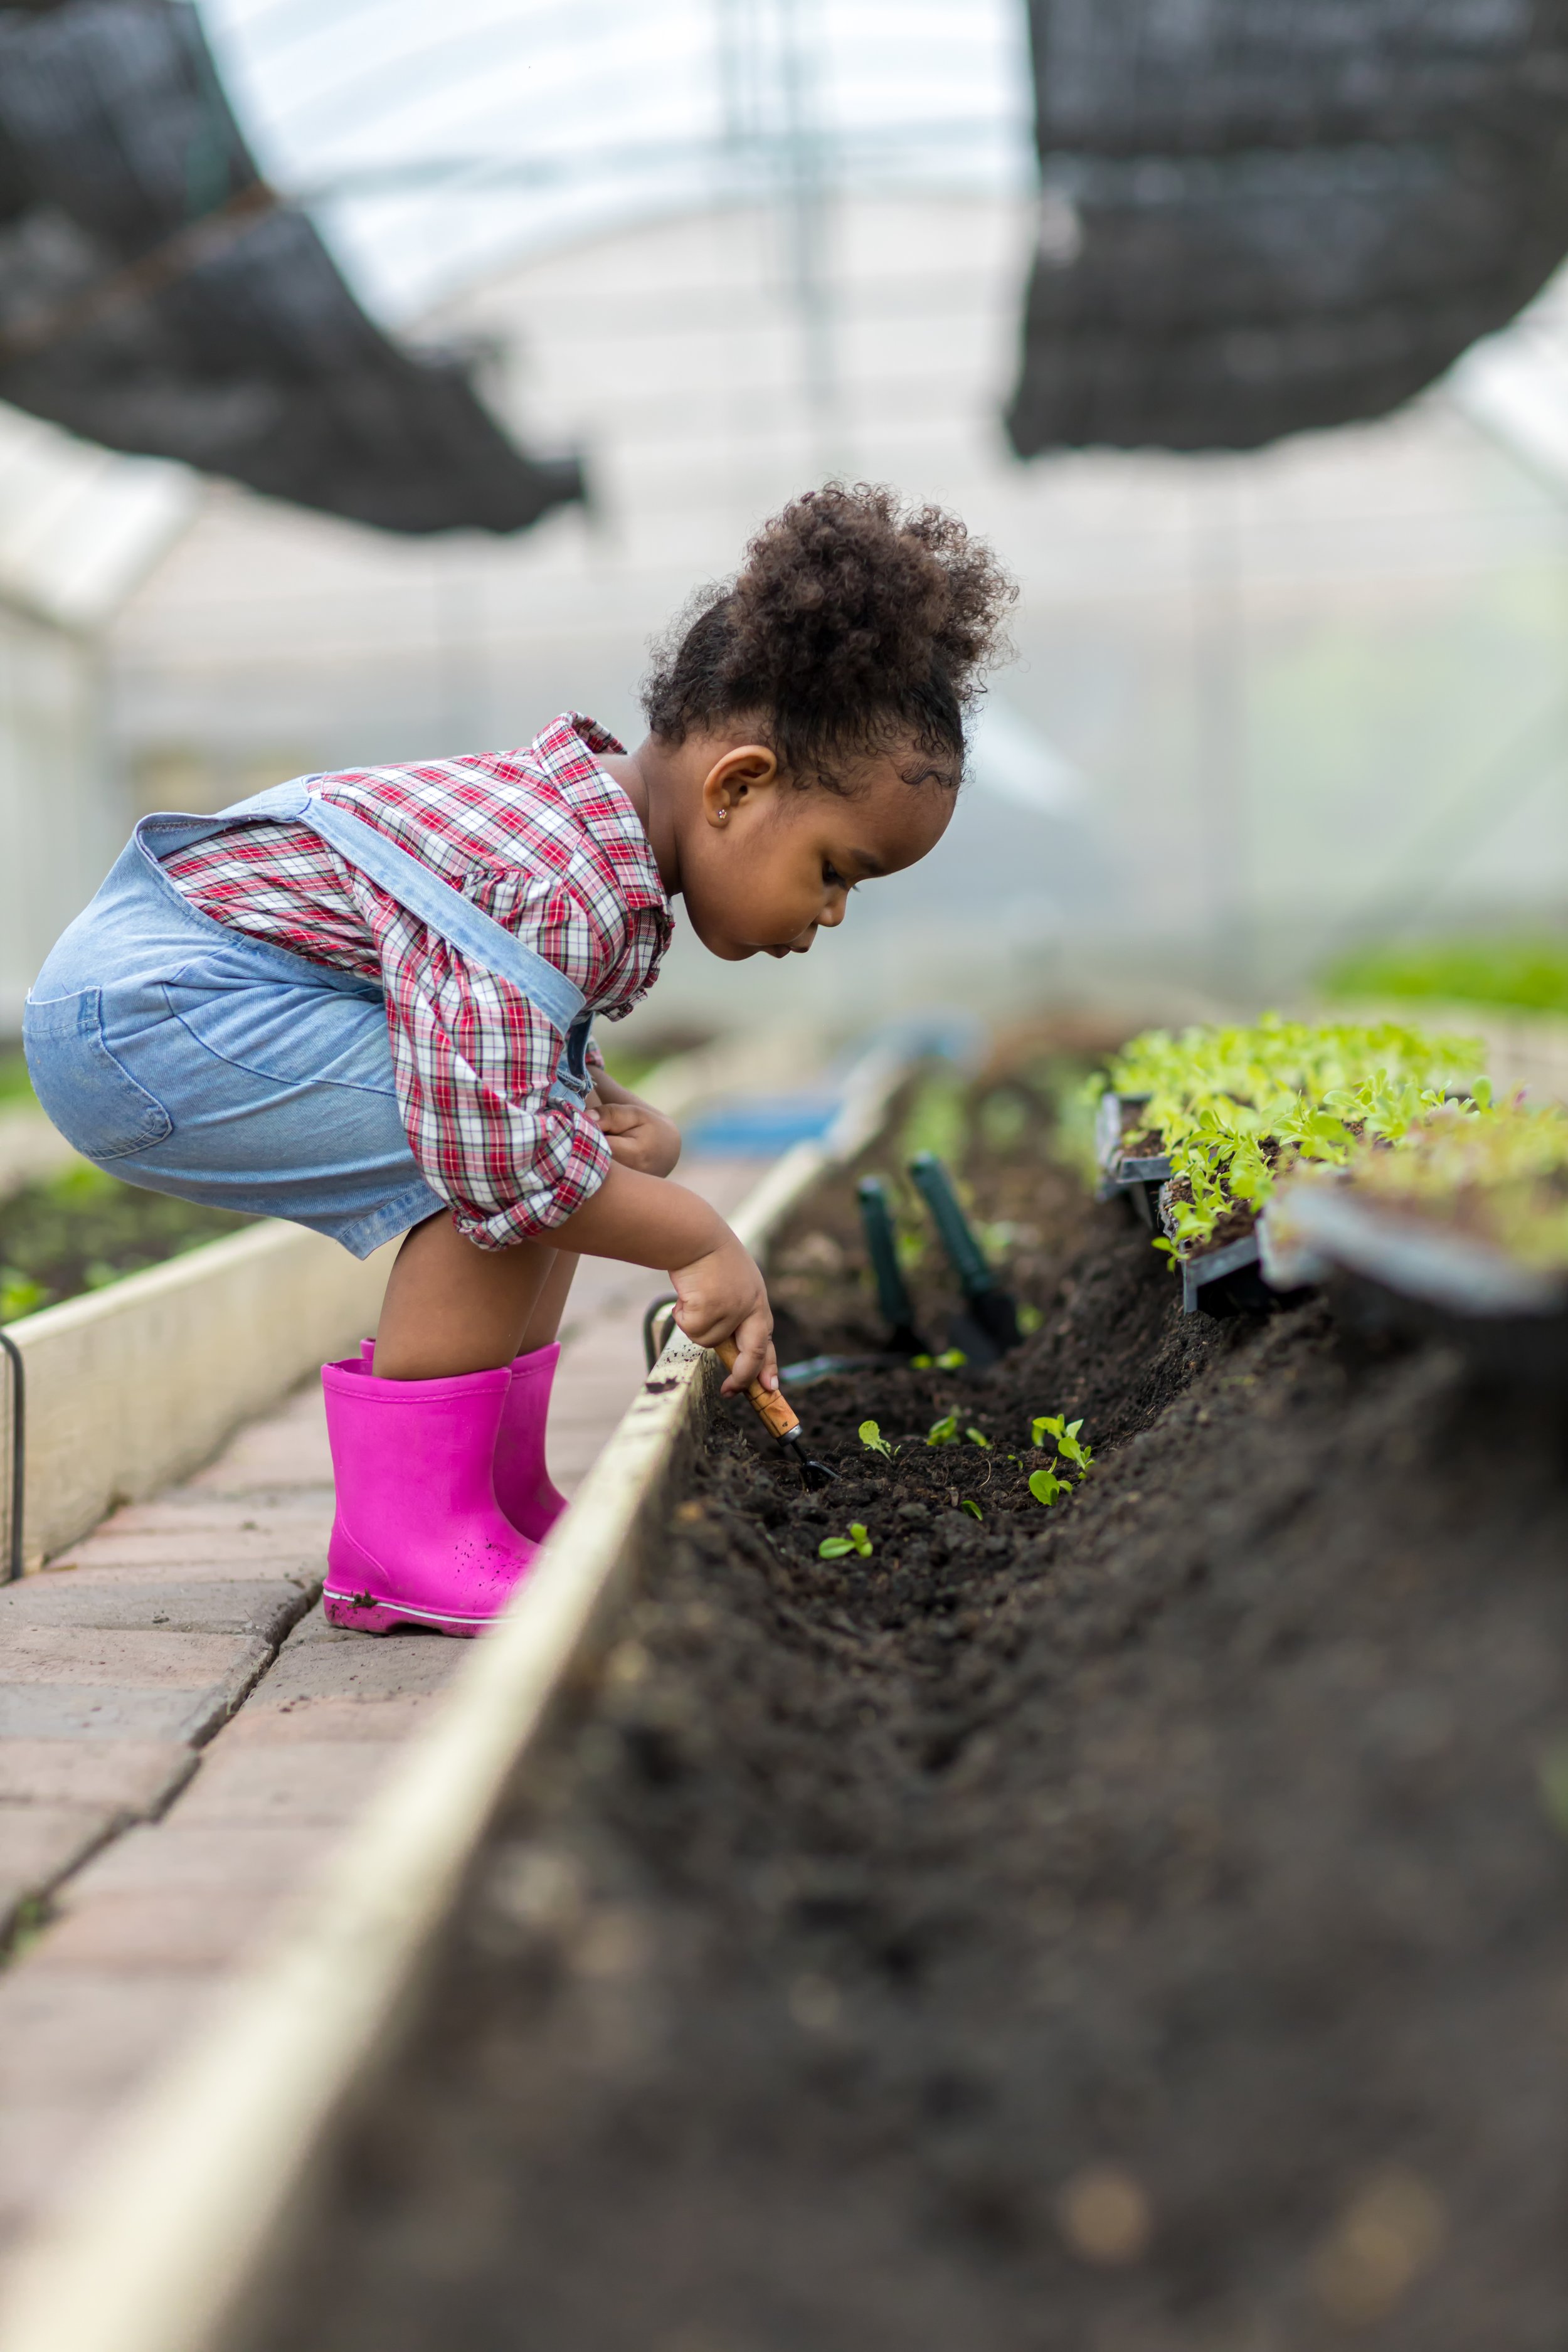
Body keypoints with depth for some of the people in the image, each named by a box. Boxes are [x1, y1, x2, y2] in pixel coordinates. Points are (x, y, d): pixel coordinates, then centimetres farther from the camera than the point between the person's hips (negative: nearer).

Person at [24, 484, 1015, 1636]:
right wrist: (703, 1243, -20)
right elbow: (495, 1145, -32)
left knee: (570, 1125, 10)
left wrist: (627, 1120, 0)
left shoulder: (593, 823, 7)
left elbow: (500, 1033, 19)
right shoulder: (563, 889, -27)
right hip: (145, 1010, -11)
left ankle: (505, 1497, 14)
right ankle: (410, 1538, -13)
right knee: (497, 1169, -22)